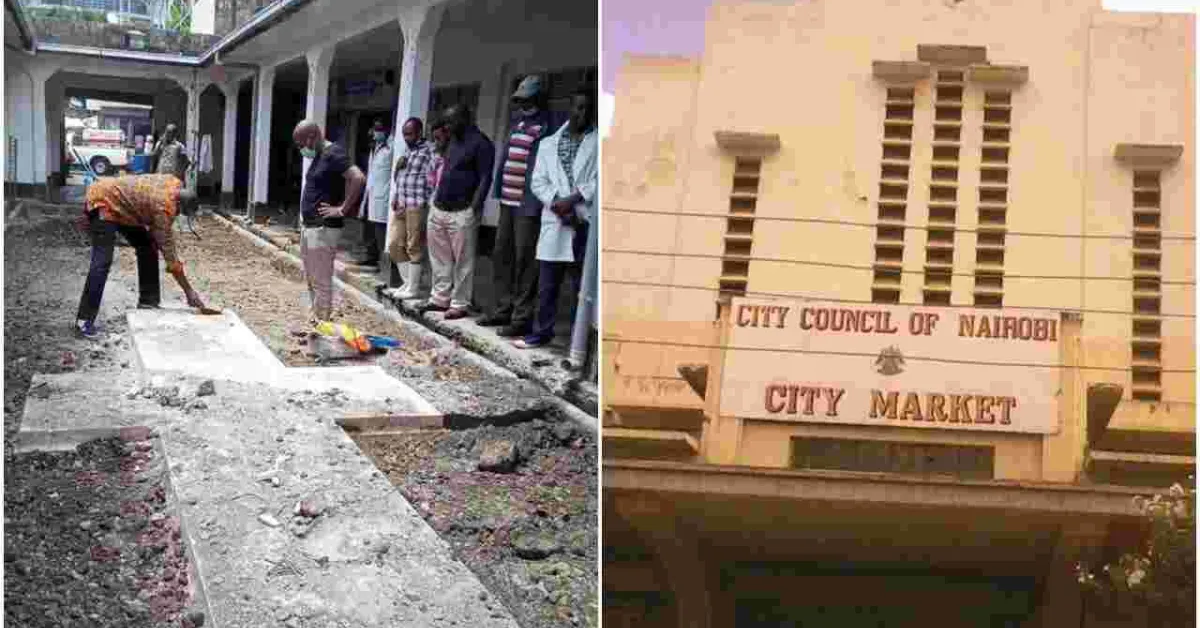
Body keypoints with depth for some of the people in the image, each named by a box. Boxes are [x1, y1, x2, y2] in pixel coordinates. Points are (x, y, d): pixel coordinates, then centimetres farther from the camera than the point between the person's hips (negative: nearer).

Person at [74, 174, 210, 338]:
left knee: (147, 246, 7)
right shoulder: (163, 206, -30)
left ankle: (147, 302, 14)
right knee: (103, 262, -20)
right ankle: (84, 320, -20)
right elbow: (168, 251, -26)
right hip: (103, 202, -10)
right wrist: (189, 291, -22)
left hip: (119, 203, 10)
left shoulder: (176, 185, -5)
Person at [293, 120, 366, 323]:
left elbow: (358, 178, -28)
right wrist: (304, 219, 18)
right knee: (311, 280, 16)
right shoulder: (318, 156, 14)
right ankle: (315, 318, 26)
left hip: (323, 229, -10)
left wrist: (343, 209, -22)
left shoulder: (333, 154, -15)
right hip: (308, 227, 10)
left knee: (321, 281, -5)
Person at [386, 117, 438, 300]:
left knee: (414, 247, -4)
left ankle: (414, 289, 3)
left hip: (416, 206, -9)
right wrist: (394, 199, 12)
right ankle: (408, 283, 19)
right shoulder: (407, 152, 20)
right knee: (394, 245, 9)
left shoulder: (429, 151, -7)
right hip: (400, 206, 9)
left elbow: (432, 182, -14)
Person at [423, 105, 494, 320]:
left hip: (461, 212, -9)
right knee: (440, 257, 13)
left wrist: (474, 209, -18)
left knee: (462, 260, -2)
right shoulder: (453, 141, 17)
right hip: (438, 209, 9)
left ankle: (460, 304, 3)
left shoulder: (480, 143, -9)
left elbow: (485, 179, -13)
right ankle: (440, 298, 22)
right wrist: (436, 200, 17)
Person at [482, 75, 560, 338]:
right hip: (508, 202, 9)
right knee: (501, 256, 15)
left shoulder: (547, 128, -9)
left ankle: (522, 318, -1)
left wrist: (535, 204, -22)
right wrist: (500, 192, 17)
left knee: (524, 262, -6)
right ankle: (503, 310, 26)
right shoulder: (517, 122, 18)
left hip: (528, 206, -9)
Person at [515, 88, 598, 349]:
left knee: (584, 285, 2)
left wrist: (573, 199, -14)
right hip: (554, 223, 3)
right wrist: (557, 204, -7)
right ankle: (542, 332, 20)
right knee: (547, 285, 8)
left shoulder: (599, 143, 4)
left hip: (585, 224, -3)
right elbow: (538, 182, 9)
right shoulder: (549, 143, 15)